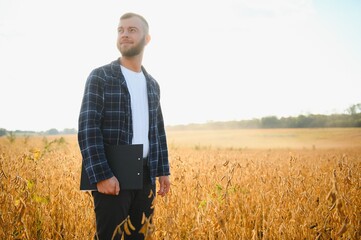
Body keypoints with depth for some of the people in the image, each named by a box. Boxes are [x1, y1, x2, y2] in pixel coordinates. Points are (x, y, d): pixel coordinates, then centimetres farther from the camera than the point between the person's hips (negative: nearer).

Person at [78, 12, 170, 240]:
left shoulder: (152, 84, 14)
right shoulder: (100, 77, -5)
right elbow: (87, 129, -13)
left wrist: (163, 170, 12)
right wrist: (102, 175, -21)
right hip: (111, 175, -5)